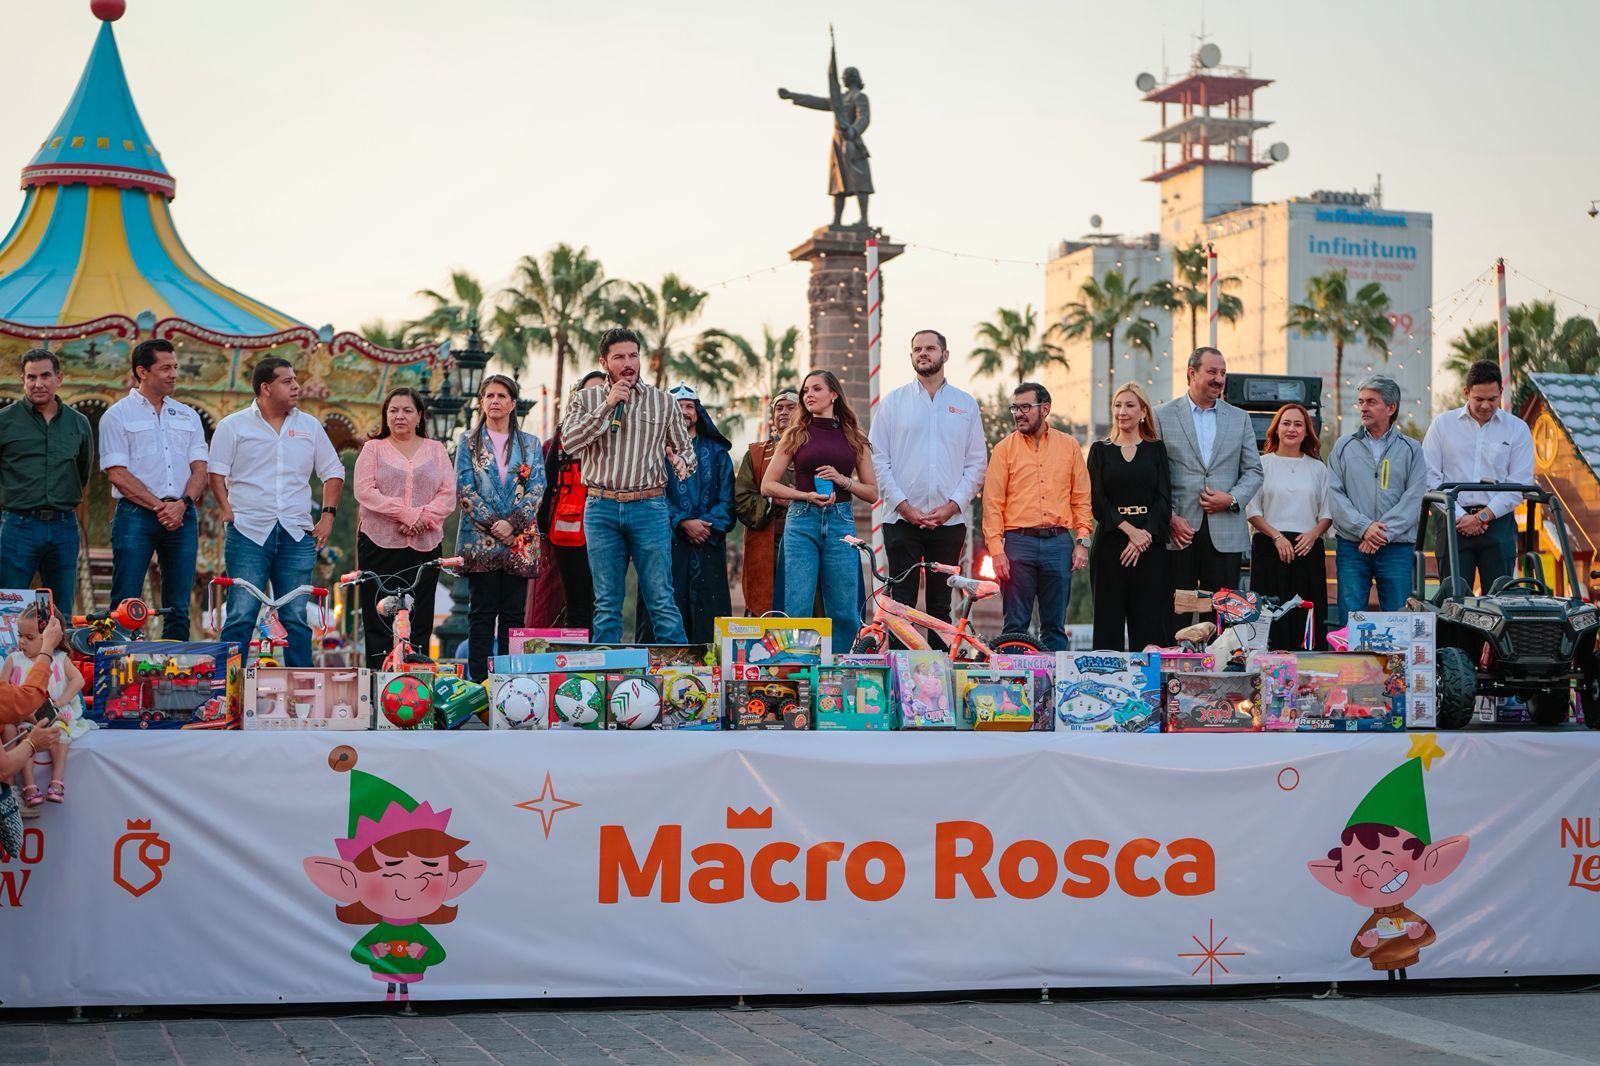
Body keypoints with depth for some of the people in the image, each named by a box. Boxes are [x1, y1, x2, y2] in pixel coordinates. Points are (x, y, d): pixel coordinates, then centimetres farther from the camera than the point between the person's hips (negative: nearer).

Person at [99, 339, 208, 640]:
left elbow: (199, 469, 10)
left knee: (179, 608, 4)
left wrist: (182, 504, -9)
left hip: (183, 516, 4)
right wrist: (160, 506, -12)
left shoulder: (188, 416, 17)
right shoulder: (117, 416, 3)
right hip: (136, 514, -4)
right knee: (125, 606, -7)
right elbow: (117, 473, -6)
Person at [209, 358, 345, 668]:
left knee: (296, 618, 5)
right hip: (248, 533, -3)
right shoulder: (233, 426, 4)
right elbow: (216, 471, 3)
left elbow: (333, 472, 18)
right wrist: (226, 509, -8)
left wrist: (328, 515, 7)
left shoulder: (309, 426, 13)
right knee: (241, 617, -6)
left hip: (297, 536, 3)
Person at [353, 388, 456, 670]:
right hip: (380, 544, -1)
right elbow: (365, 491, -5)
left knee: (419, 621, 0)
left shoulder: (436, 450, 14)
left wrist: (424, 517, -14)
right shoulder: (373, 449, 10)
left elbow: (448, 495, 5)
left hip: (425, 546, 1)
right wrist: (407, 513, -15)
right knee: (379, 621, -3)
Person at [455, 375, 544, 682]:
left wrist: (512, 524, -12)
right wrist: (493, 525, -12)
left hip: (520, 540, 1)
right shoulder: (469, 442, 8)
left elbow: (538, 488, 2)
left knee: (513, 613, 2)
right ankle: (478, 682, -1)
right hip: (480, 538, -1)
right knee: (482, 612, -2)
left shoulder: (530, 444, 12)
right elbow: (464, 489, 0)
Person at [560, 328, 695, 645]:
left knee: (661, 600, -3)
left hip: (649, 508, -1)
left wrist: (682, 462, -12)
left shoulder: (663, 401, 8)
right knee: (606, 603, 6)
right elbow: (570, 441, -8)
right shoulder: (586, 400, 8)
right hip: (602, 508, 1)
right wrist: (608, 406, -12)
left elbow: (686, 447, 12)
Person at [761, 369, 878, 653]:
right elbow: (768, 485, 6)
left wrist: (842, 480, -5)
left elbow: (872, 493, 12)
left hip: (841, 523, 1)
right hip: (802, 523, -1)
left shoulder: (854, 438, 12)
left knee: (844, 613, 0)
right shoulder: (797, 435, 9)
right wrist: (807, 496, -7)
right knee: (798, 609, -7)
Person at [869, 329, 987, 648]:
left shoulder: (966, 405, 10)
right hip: (901, 519, -1)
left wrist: (952, 505, -6)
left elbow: (977, 463, 8)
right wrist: (903, 505, -8)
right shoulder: (894, 401, 7)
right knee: (901, 604, -4)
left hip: (949, 521, 1)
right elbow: (878, 458, 2)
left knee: (942, 605, 5)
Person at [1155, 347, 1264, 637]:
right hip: (1178, 529, -2)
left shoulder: (1240, 418, 13)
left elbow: (1253, 470, 12)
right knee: (1175, 612, -1)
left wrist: (1232, 499, -7)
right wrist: (1170, 517, -9)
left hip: (1225, 533, 2)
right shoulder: (1163, 416, 4)